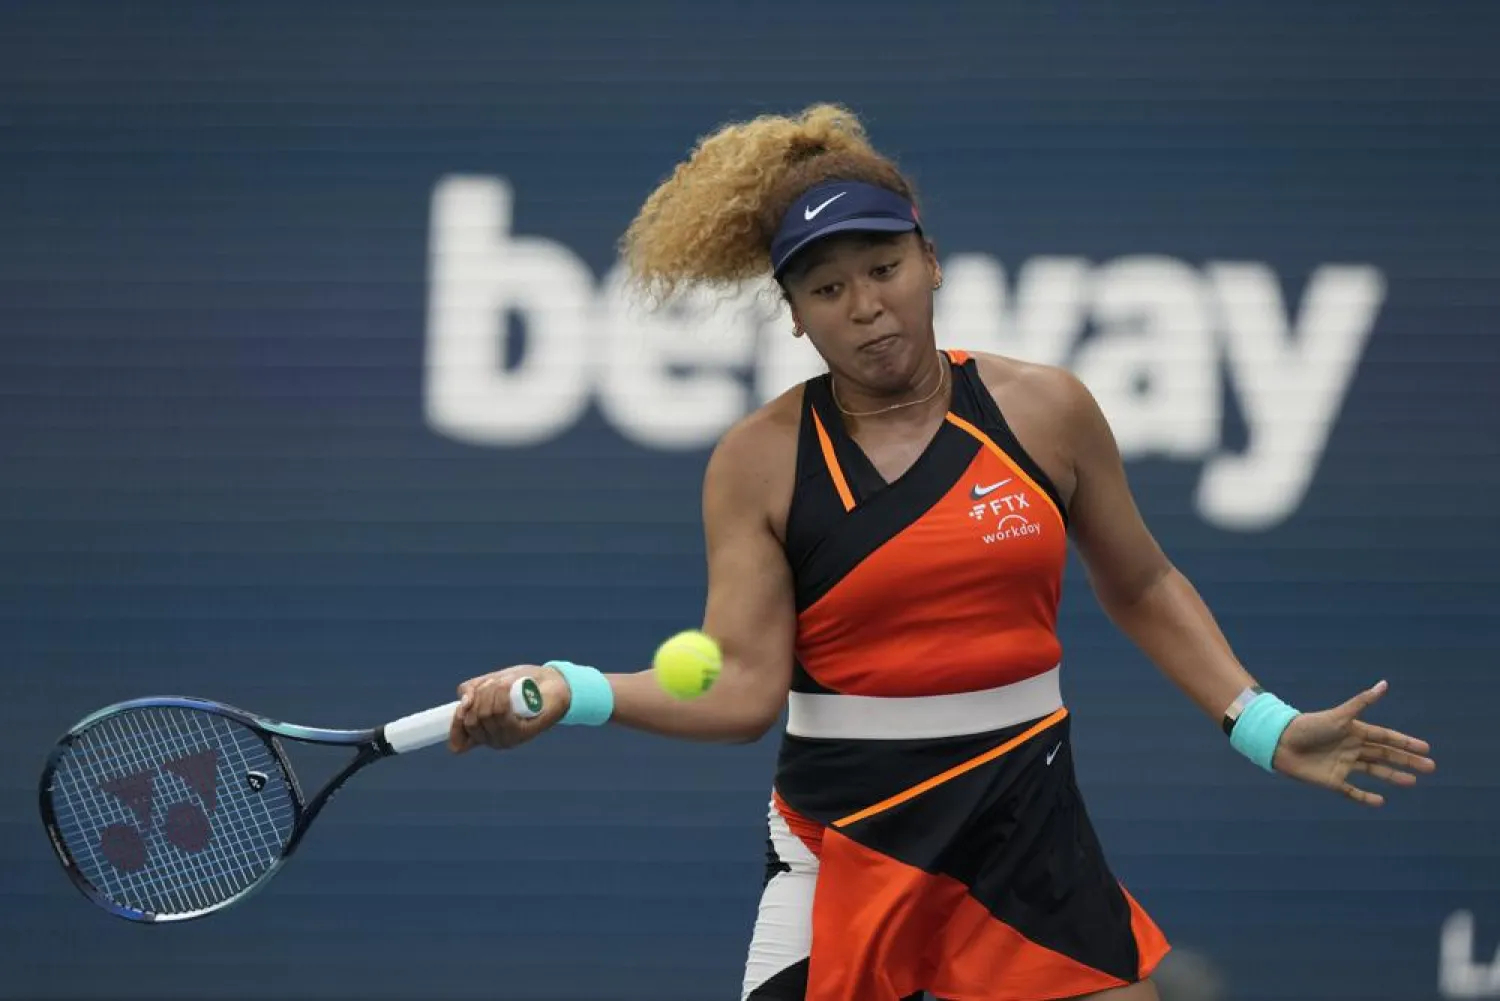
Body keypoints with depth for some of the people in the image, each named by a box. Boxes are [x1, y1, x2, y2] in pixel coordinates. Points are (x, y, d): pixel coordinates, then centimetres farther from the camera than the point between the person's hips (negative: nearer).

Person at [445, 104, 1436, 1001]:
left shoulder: (1045, 409, 1)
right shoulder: (759, 462, -3)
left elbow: (1143, 588, 14)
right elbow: (745, 685, -9)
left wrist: (1263, 724, 7)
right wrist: (575, 693, -23)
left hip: (1029, 827, 1)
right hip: (845, 841, -1)